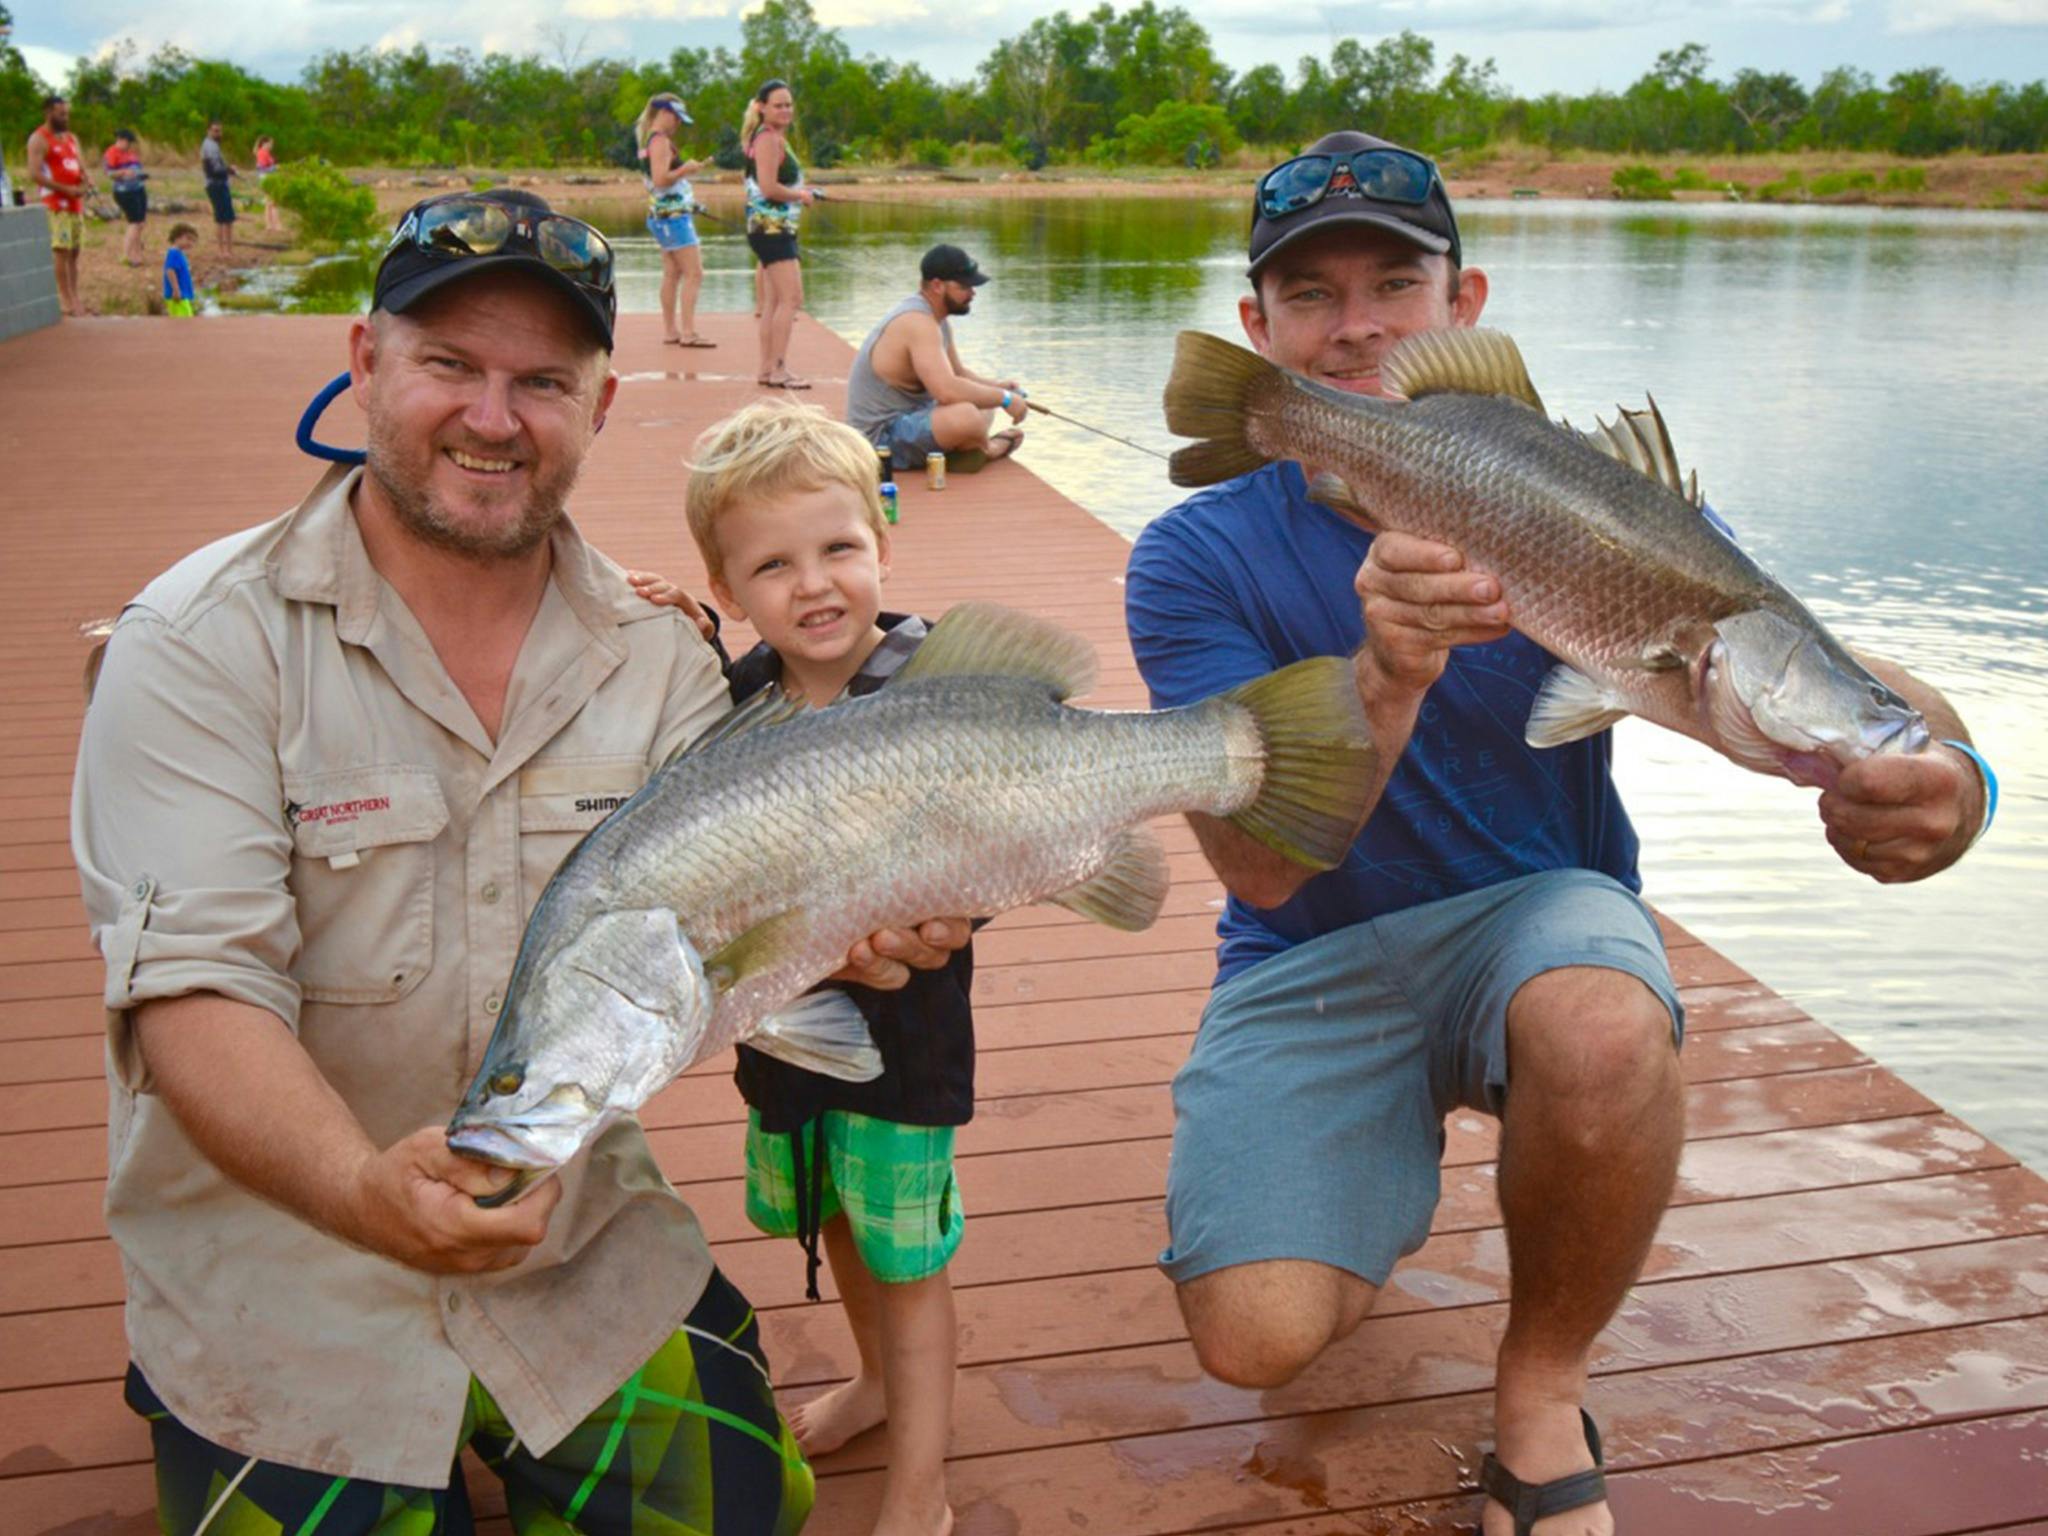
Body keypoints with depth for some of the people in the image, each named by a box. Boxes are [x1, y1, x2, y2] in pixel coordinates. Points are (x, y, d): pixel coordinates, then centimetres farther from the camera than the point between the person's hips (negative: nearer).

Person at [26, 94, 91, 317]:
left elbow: (82, 168, 21)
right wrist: (66, 189, -19)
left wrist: (86, 182, -3)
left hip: (76, 203, 7)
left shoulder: (72, 138, 18)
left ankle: (74, 297, 11)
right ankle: (66, 299, -9)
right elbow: (35, 174, -14)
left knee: (74, 251, 7)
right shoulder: (39, 139, -6)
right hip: (56, 203, -7)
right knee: (61, 250, -9)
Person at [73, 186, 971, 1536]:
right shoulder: (202, 644, -14)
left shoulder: (657, 659, -1)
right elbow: (195, 992, -23)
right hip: (277, 1290, -3)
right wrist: (367, 1190, -41)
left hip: (586, 1260, 3)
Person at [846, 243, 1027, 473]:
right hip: (882, 435, -11)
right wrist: (1004, 398, -22)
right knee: (966, 416, -34)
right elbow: (947, 390, -34)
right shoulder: (918, 323, -23)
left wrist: (996, 386, 2)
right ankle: (987, 450, -3)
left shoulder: (937, 319, 9)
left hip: (906, 417, 11)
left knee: (984, 408, 24)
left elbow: (958, 374, 21)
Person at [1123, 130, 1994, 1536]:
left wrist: (1932, 773, -42)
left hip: (1536, 910, 1)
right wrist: (1386, 679, -38)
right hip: (1309, 964, 0)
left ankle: (1544, 1387, -6)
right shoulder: (1198, 559, -10)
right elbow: (1260, 866, -20)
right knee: (1257, 1337, -21)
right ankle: (1391, 1159, 16)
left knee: (1605, 1029, -37)